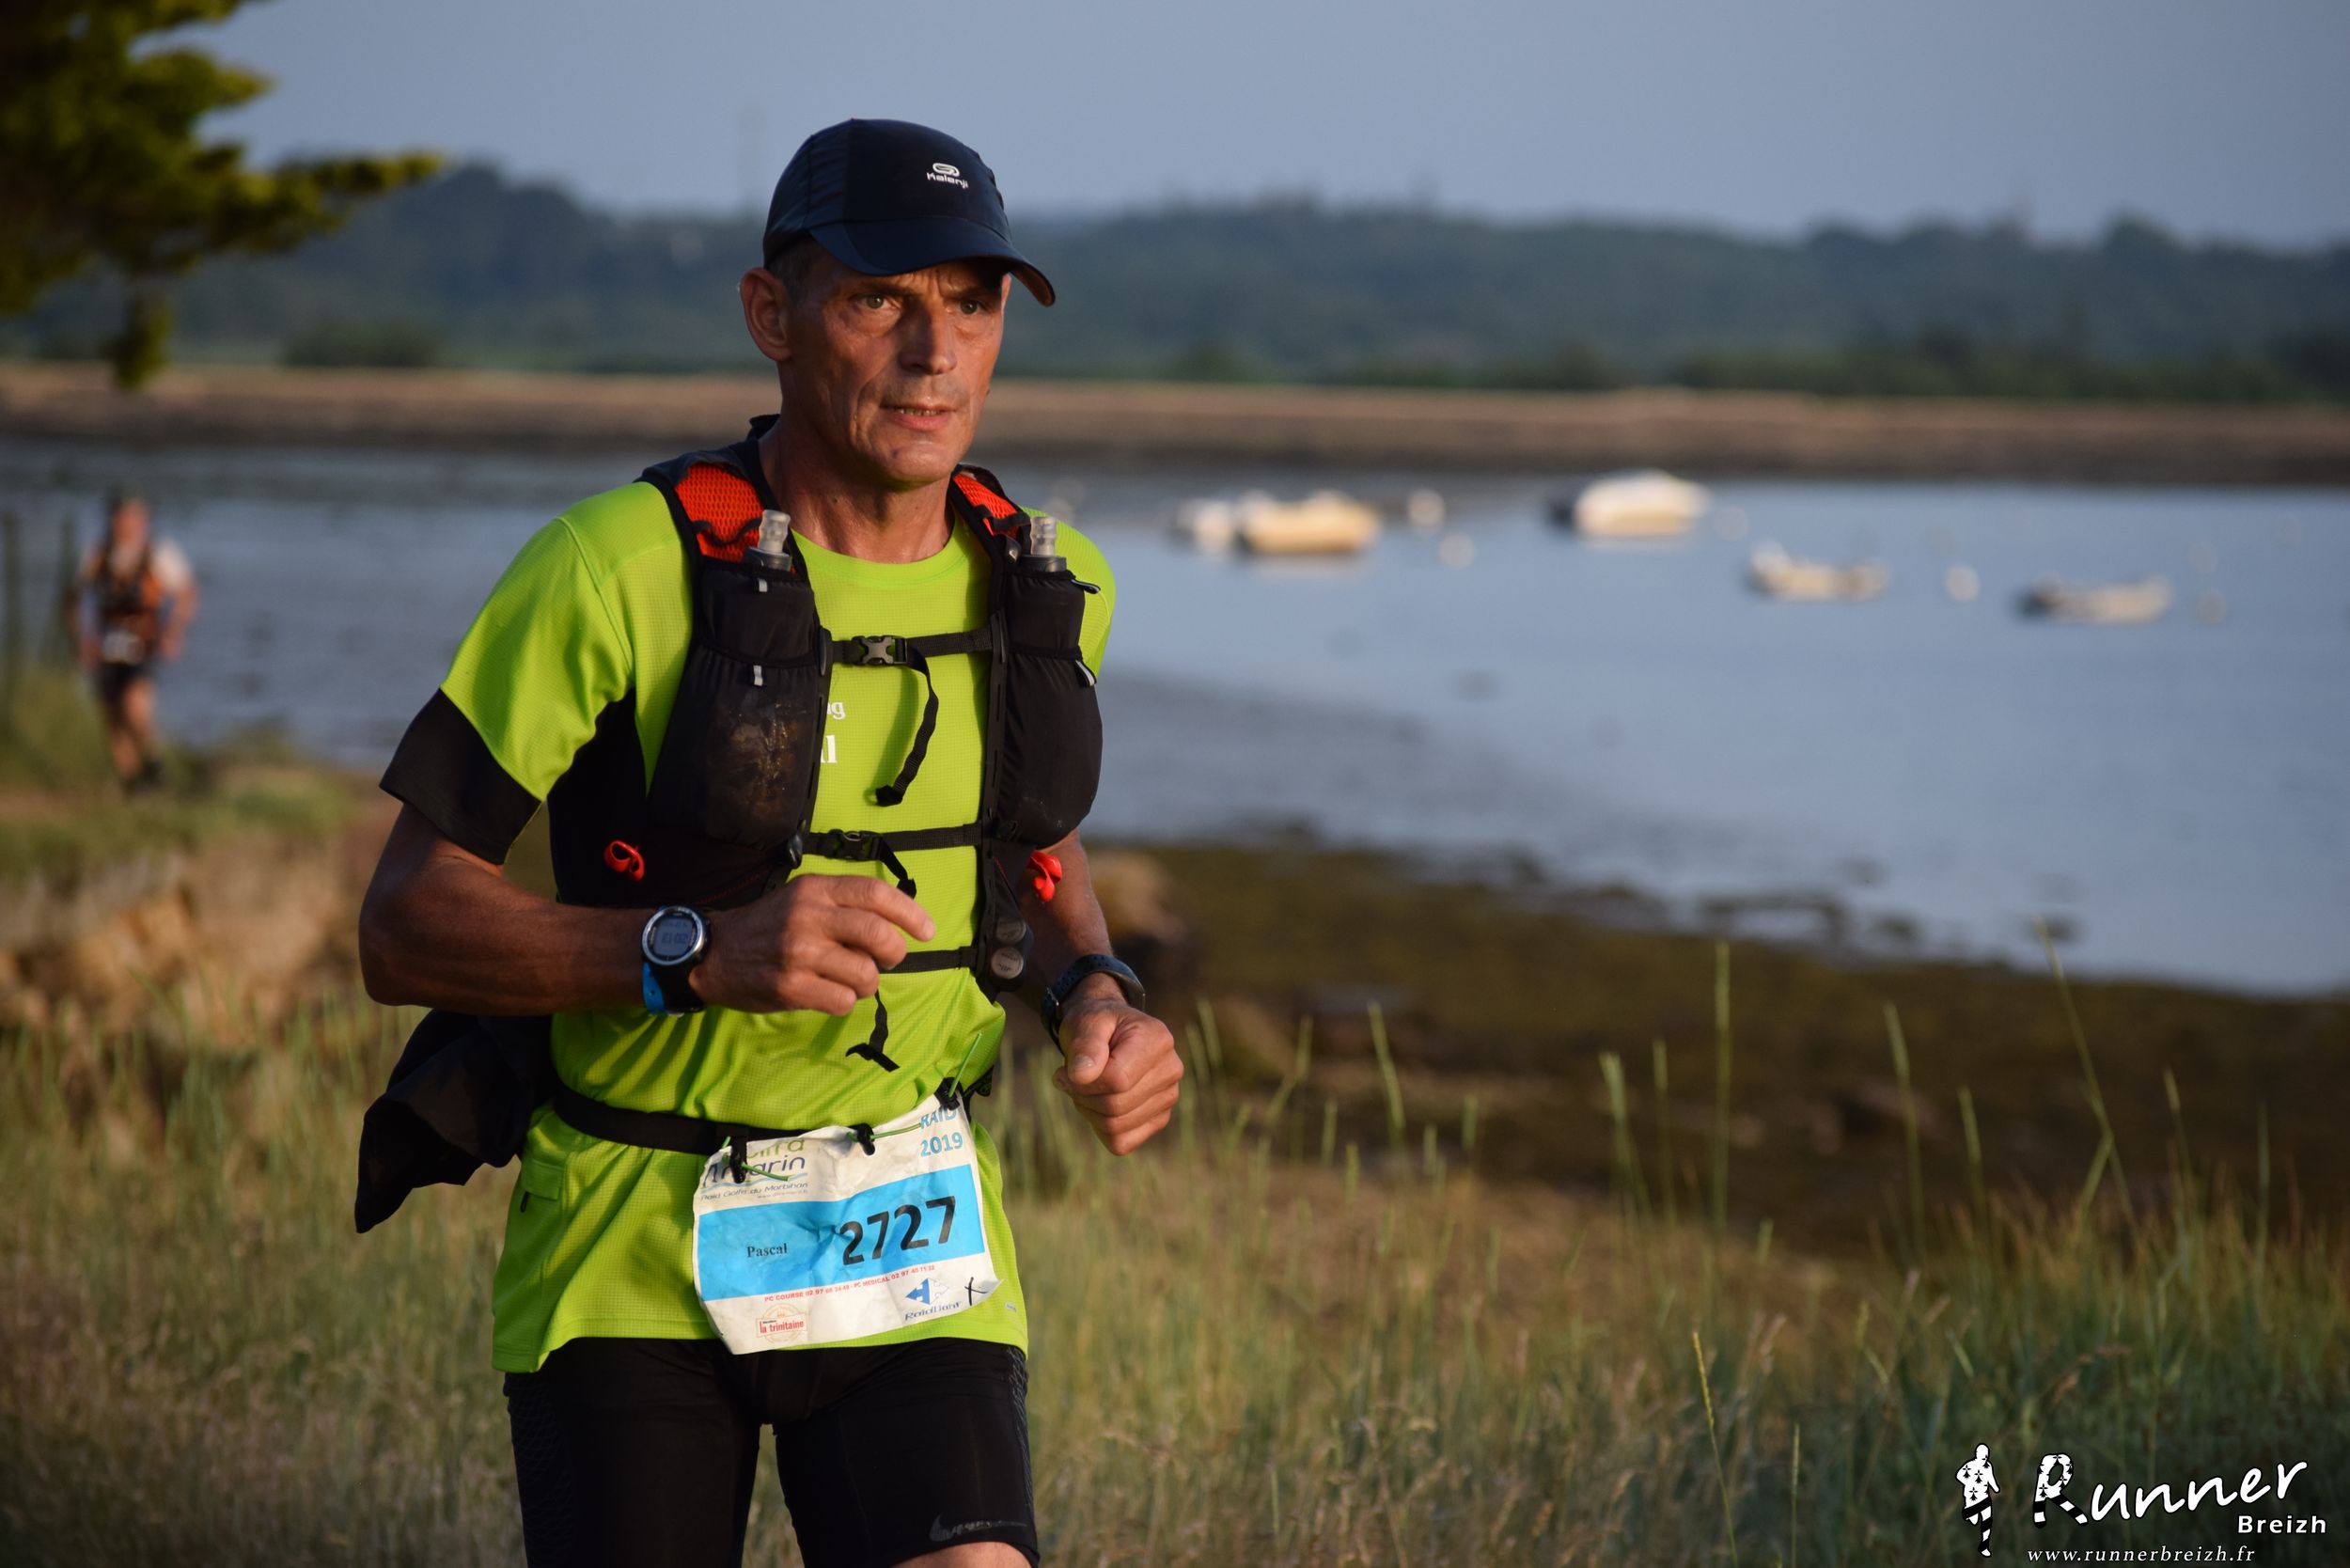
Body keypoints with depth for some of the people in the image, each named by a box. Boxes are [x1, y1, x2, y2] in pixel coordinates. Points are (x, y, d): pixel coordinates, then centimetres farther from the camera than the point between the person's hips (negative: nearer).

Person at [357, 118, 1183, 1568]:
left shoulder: (1046, 588, 0)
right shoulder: (620, 570, -16)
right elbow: (405, 927, -13)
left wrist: (1100, 997, -1)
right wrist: (701, 952, -27)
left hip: (912, 1247, 3)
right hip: (634, 1258, -3)